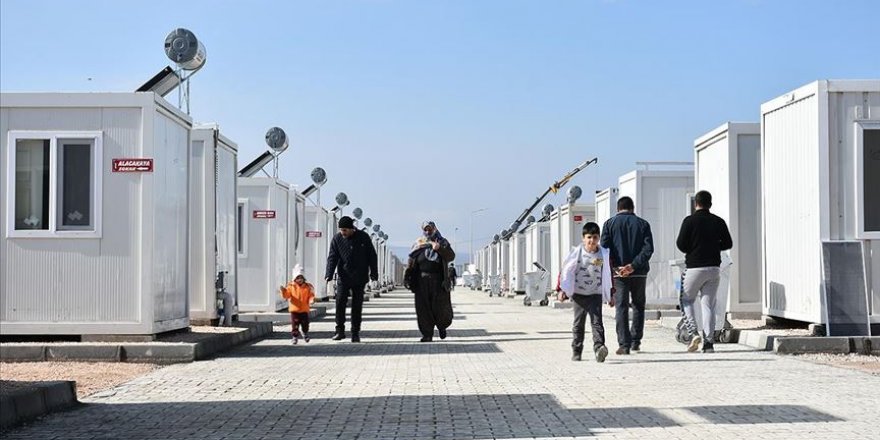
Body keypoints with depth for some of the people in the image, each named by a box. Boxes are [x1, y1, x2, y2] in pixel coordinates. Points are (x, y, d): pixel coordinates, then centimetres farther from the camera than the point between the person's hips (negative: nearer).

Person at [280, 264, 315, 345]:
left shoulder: (308, 287, 0)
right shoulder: (290, 286, -1)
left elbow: (311, 296, 0)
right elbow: (286, 295, -6)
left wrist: (311, 300, -21)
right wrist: (283, 291, -26)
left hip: (304, 310, 1)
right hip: (294, 309, -1)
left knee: (305, 324, 10)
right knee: (294, 325, -3)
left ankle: (305, 334, 36)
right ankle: (294, 337, 7)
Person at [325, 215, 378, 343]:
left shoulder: (363, 237, -3)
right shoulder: (337, 239, -3)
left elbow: (372, 256, 4)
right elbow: (332, 258, -6)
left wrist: (374, 273, 2)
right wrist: (329, 274, -19)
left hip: (360, 278, 0)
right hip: (343, 277, 0)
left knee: (357, 306, 4)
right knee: (340, 302, -11)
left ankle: (355, 333, 11)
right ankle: (340, 331, -2)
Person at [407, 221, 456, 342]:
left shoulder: (442, 242, 9)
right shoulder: (418, 244, 12)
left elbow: (451, 256, -5)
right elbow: (410, 262, 9)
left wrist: (440, 249, -21)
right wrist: (407, 277, -3)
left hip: (438, 281, -1)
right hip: (422, 281, 1)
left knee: (440, 307, -3)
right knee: (423, 308, -4)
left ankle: (442, 326, 26)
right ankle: (427, 334, 1)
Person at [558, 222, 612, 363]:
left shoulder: (603, 254, 2)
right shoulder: (577, 253, -2)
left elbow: (608, 274, 12)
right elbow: (566, 271, 2)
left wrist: (610, 294, 14)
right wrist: (562, 289, -2)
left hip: (595, 294, 0)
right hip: (578, 294, 0)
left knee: (597, 322, -13)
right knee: (578, 324, 7)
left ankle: (599, 348, -23)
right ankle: (576, 351, 15)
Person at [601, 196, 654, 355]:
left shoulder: (610, 223, 3)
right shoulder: (643, 224, 5)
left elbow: (604, 248, -6)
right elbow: (648, 248, -7)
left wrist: (615, 268, -6)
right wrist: (633, 265, -13)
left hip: (618, 272, -1)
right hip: (639, 273, 1)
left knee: (621, 307, 1)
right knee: (638, 306, 17)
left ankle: (624, 345, -6)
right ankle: (635, 341, 17)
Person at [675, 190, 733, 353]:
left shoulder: (689, 221, -7)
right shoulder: (719, 222, 5)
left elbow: (681, 244, -10)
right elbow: (728, 243, 9)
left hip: (694, 267, -3)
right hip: (714, 268, 3)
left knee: (686, 300, 12)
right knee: (708, 304, 6)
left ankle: (694, 333, -7)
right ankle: (709, 341, 0)